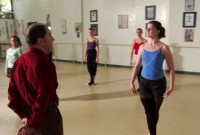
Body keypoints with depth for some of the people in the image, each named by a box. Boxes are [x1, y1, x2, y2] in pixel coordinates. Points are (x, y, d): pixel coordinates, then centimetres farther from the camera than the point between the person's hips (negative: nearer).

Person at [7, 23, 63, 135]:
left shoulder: (20, 61, 0)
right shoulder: (45, 64, -24)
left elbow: (13, 92, 3)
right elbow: (43, 98, -28)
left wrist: (23, 115, 1)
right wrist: (32, 124, -18)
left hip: (28, 113, 7)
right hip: (47, 115, -7)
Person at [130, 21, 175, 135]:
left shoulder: (164, 48, -11)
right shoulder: (142, 47, -1)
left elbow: (171, 68, -9)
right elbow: (137, 66, 5)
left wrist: (171, 87, -13)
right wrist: (132, 82, 2)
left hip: (158, 83, -2)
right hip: (144, 83, 3)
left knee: (155, 111, 17)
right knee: (148, 111, 11)